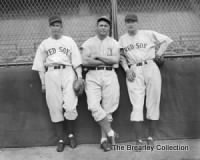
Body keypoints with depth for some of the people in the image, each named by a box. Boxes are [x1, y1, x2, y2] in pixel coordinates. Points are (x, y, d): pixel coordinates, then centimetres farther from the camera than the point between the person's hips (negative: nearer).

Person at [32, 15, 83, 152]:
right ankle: (61, 139, 10)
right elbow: (40, 65, 13)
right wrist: (43, 82, 7)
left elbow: (76, 61, 7)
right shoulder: (44, 44, 15)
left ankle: (71, 133, 13)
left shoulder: (69, 41, 13)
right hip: (51, 74, 1)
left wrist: (80, 77, -4)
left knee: (70, 106, -10)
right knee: (55, 108, -1)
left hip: (67, 72, -1)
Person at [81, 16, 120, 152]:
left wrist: (98, 56, -5)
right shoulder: (88, 42, 12)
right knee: (94, 105, -16)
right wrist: (106, 61, -4)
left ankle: (105, 139, 7)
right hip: (93, 76, 0)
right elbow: (85, 61, -3)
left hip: (110, 75, 0)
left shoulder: (114, 43, 14)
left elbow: (116, 59, -3)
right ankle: (110, 133, -5)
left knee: (108, 107, -2)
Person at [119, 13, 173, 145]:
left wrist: (159, 52, 4)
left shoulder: (148, 34, 7)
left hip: (150, 68, 0)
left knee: (153, 103, 0)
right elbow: (122, 57, 15)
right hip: (134, 72, 1)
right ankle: (139, 140, -4)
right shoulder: (122, 39, 14)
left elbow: (167, 40, 14)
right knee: (137, 105, -7)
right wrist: (127, 69, 1)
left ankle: (151, 137, 11)